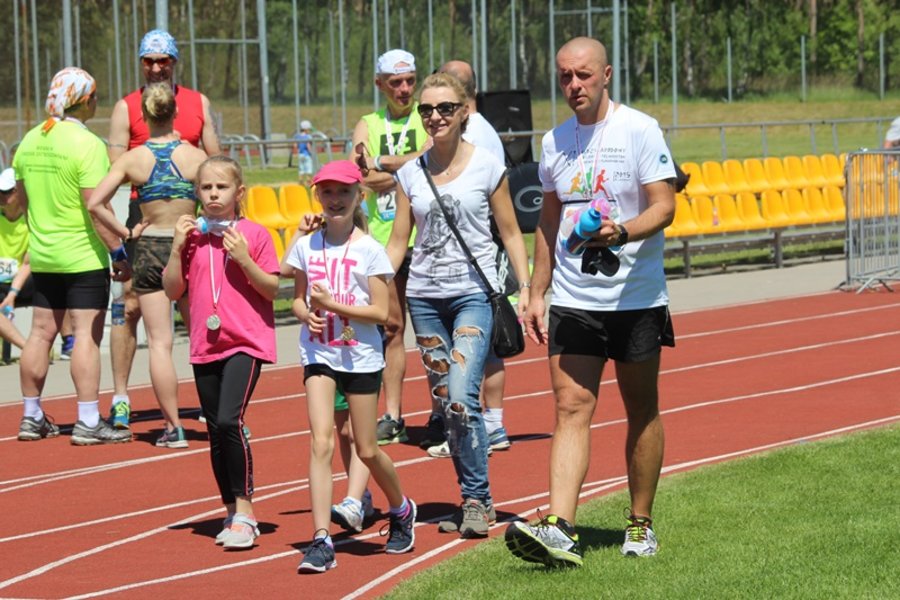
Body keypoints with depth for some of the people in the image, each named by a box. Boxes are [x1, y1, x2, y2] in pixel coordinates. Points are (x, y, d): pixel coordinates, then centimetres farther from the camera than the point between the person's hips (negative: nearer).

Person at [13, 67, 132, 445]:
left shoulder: (30, 141, 7)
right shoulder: (87, 144, -15)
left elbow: (21, 197, 17)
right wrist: (118, 252, -14)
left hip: (42, 254, 7)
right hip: (84, 255, -7)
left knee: (41, 333, 13)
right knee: (87, 335, -5)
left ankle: (32, 417, 19)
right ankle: (88, 422, -6)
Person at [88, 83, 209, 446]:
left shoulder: (132, 159, -4)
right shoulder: (195, 156, -5)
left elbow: (95, 203, -11)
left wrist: (126, 232, -2)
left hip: (149, 249, 0)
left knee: (159, 342, 3)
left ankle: (174, 427, 0)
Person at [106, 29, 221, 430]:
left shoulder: (198, 103, 11)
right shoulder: (126, 107, 3)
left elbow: (215, 161, 12)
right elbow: (116, 165, -3)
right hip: (145, 210, -2)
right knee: (131, 304, -5)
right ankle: (120, 397, 1)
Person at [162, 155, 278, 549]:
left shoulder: (254, 235, -4)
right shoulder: (192, 236, 6)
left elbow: (273, 289, -4)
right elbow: (172, 290, 4)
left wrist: (243, 259, -18)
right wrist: (177, 247, -7)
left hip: (246, 342, -5)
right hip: (206, 344, 5)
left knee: (229, 420, -20)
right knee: (215, 432, 11)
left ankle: (244, 510, -11)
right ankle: (232, 511, 24)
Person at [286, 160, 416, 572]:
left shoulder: (369, 250, -6)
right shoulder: (305, 247, 4)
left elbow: (380, 311, -8)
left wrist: (332, 304, -18)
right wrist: (307, 314, -9)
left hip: (361, 356, -2)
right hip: (319, 354, 2)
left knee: (366, 450, 7)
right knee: (321, 444, -12)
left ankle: (401, 510, 36)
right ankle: (321, 540, -16)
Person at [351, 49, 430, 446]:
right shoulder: (367, 126, 12)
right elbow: (361, 177, -3)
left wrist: (383, 163, -8)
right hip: (382, 238, 3)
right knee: (391, 327, 4)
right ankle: (392, 416, 8)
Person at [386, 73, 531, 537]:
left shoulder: (487, 167, -1)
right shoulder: (410, 173, 7)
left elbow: (509, 232, 4)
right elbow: (398, 242, 10)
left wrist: (526, 289, -4)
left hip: (474, 293, -4)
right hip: (425, 296, 4)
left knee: (462, 399, -17)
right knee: (445, 404, 5)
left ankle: (478, 500, -6)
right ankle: (473, 498, 15)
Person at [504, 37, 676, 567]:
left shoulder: (640, 129, -5)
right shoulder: (556, 141, 11)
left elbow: (664, 206, -11)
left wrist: (621, 232, -30)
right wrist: (537, 293, 16)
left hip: (636, 298, -4)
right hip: (572, 299, 4)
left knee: (642, 410, 7)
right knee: (571, 407, -7)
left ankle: (641, 525, 18)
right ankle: (560, 529, -16)